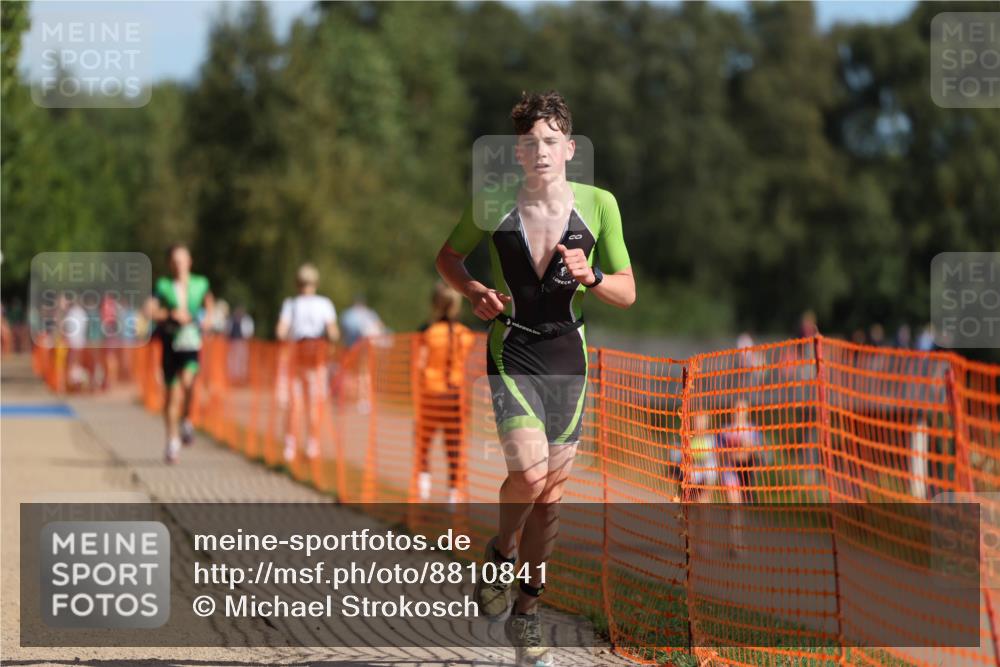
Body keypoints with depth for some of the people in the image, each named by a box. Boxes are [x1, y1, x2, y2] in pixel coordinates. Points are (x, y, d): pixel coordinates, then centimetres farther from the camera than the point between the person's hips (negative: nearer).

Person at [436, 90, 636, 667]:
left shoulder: (598, 204, -1)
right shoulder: (493, 204, -4)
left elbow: (627, 293, 3)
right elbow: (449, 256, 13)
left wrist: (590, 277, -18)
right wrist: (474, 291, -7)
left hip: (569, 357, 2)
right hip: (512, 353, -2)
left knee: (552, 493, 6)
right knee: (530, 472, -22)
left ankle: (527, 610, 22)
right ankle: (502, 551, 10)